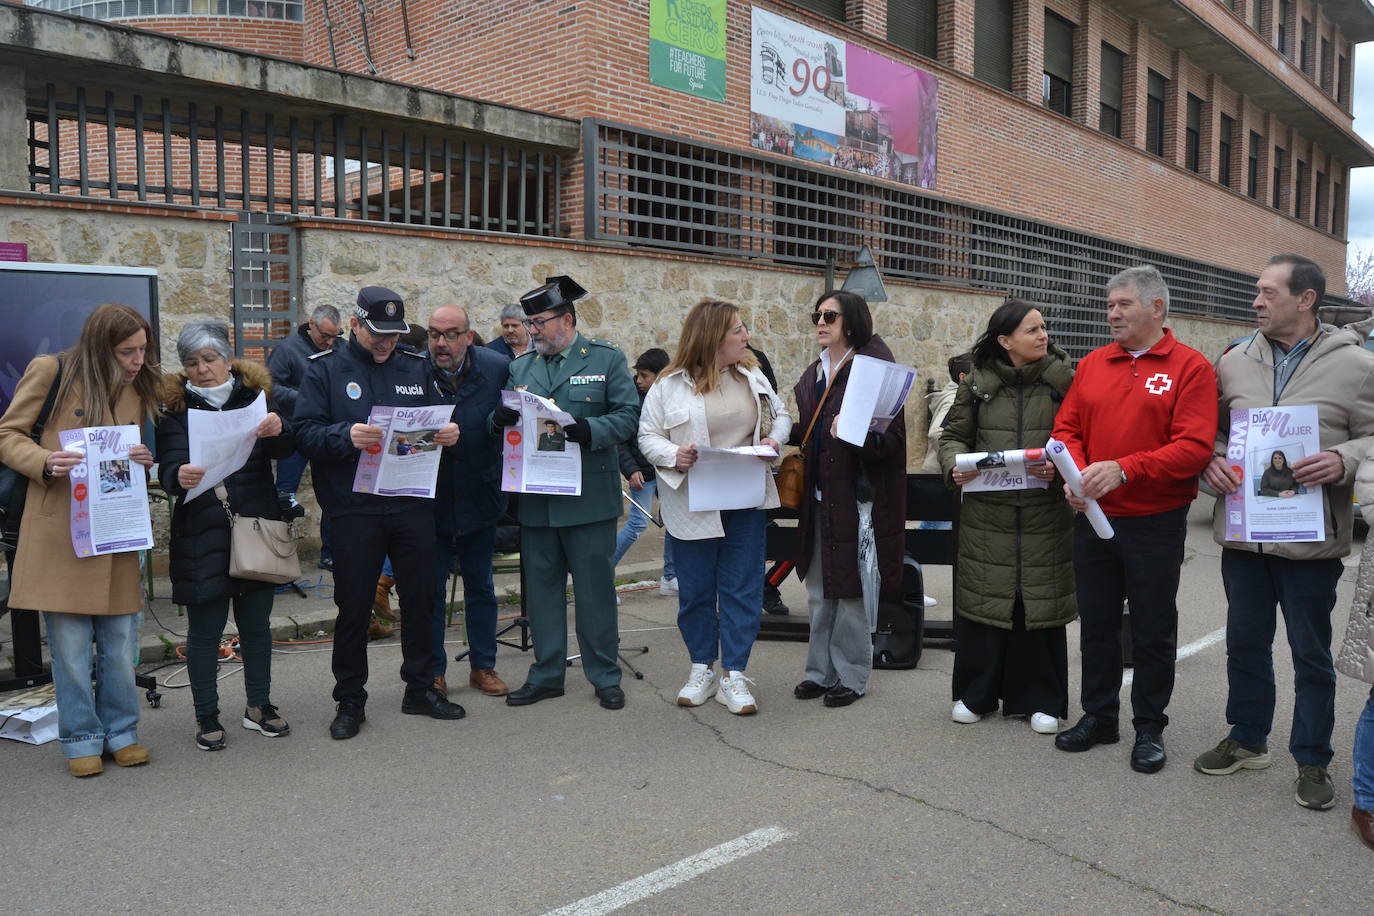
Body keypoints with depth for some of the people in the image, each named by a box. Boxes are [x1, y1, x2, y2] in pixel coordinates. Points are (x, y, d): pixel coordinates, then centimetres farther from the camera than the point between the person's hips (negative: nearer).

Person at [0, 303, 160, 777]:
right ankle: (81, 739, 18)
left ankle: (120, 732, 23)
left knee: (120, 644, 8)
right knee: (70, 646, 2)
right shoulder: (51, 371, -4)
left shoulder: (138, 386, 12)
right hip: (60, 533, -4)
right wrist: (45, 462, -20)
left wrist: (144, 460, -2)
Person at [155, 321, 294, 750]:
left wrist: (278, 431, -29)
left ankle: (259, 706, 26)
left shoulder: (256, 392, 4)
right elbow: (168, 467, -9)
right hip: (201, 534, -2)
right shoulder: (175, 405, -1)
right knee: (205, 629, 4)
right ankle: (206, 716, 18)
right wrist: (179, 477, -32)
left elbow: (286, 450, -7)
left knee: (257, 623, 11)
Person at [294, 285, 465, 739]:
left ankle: (420, 689, 27)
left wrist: (448, 432, -8)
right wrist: (346, 436, -28)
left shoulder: (417, 367, 9)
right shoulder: (325, 369, -1)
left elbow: (438, 421, 15)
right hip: (354, 509, -3)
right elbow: (304, 430, -9)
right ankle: (350, 701, 20)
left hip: (413, 505, 4)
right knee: (354, 606, 6)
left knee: (420, 598, 11)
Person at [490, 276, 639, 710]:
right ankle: (546, 674, 24)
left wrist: (589, 431, -23)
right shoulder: (519, 366, 13)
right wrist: (500, 418, -13)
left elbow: (628, 415, -6)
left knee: (595, 588, 3)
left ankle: (604, 676, 17)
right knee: (541, 588, 11)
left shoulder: (606, 359, 1)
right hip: (535, 499, 4)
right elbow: (503, 421, 11)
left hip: (589, 497, -4)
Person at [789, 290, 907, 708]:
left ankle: (851, 675, 17)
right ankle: (821, 671, 26)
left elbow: (892, 438, -15)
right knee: (819, 591, 14)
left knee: (851, 589, 3)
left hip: (857, 496, -7)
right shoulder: (814, 374, 11)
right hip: (819, 496, 7)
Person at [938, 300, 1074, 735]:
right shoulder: (978, 383, 4)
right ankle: (976, 694, 21)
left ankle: (1039, 699, 20)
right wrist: (955, 464, -10)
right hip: (986, 511, 1)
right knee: (983, 598, 6)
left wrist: (1059, 466, -18)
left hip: (1044, 512, 0)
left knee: (1040, 601, 5)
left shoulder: (1063, 380, 1)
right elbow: (953, 434, 10)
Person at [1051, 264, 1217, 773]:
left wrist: (1123, 469, -25)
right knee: (1096, 624, 14)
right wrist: (1075, 473, -12)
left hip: (1156, 522, -4)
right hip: (1093, 518, 5)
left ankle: (1149, 728, 23)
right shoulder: (1092, 365, 8)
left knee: (1153, 631, 8)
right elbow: (1066, 428, 8)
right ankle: (1099, 717, 29)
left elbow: (1195, 446, -16)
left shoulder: (1190, 367, -7)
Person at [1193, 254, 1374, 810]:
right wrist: (1211, 458, -7)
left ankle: (1312, 760, 25)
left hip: (1311, 539, -3)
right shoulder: (1235, 361, 6)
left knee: (1311, 654, 9)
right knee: (1245, 642, 16)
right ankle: (1248, 739, 34)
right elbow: (1211, 429, 14)